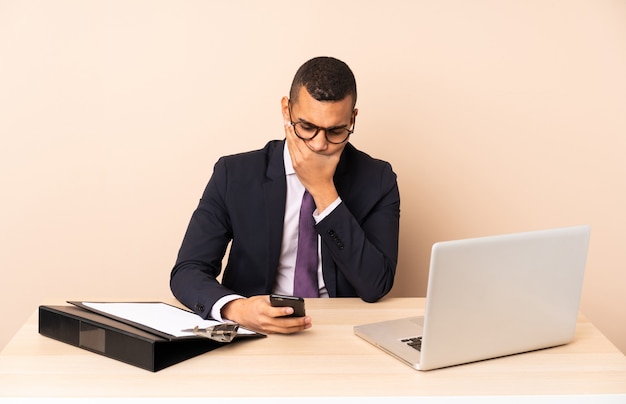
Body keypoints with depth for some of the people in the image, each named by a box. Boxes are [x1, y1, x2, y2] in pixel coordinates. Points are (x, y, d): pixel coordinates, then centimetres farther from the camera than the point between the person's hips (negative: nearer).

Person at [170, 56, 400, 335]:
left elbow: (376, 286, -12)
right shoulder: (235, 175, -2)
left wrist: (324, 190, -15)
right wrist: (236, 308, -29)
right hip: (254, 334, 0)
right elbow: (187, 272, -7)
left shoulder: (376, 180, -1)